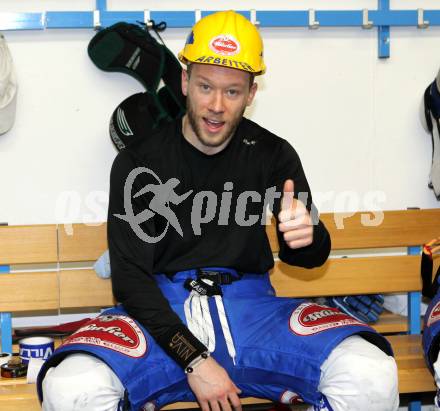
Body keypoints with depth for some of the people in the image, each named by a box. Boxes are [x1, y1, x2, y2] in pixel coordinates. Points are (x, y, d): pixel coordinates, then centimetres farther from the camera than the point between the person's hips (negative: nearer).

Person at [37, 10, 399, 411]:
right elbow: (130, 278, -5)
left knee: (373, 377, -26)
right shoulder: (139, 163, -3)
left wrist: (305, 236, -22)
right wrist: (193, 360, -17)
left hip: (249, 307, 1)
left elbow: (313, 255, 5)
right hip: (160, 312, -1)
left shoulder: (273, 155, 3)